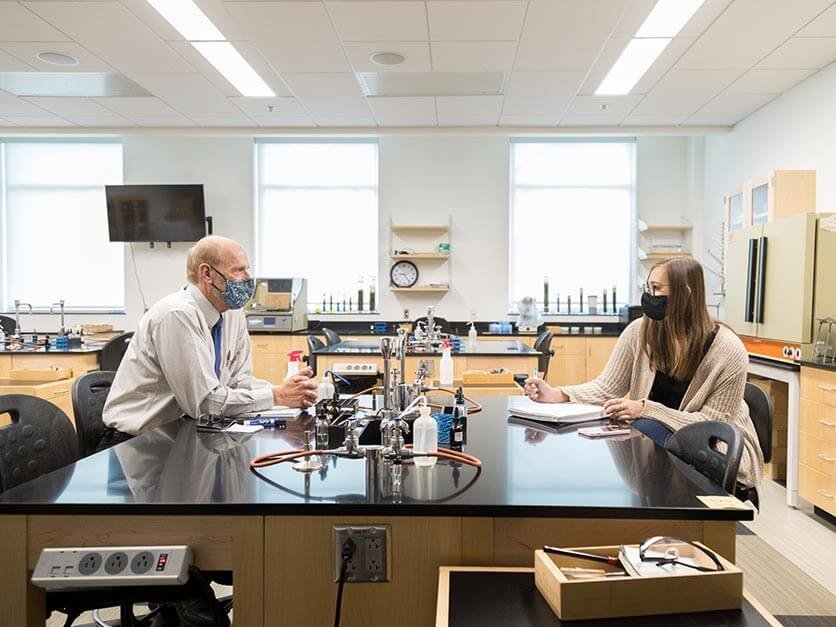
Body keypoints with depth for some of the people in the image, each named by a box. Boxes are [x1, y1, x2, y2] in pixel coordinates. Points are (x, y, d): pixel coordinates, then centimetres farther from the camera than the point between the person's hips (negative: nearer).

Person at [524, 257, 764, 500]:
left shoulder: (728, 350, -19)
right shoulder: (640, 331, -10)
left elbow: (713, 424, -18)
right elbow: (607, 388, -6)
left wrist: (646, 409, -29)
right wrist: (558, 395, -23)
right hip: (665, 437, 4)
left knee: (645, 428, -29)